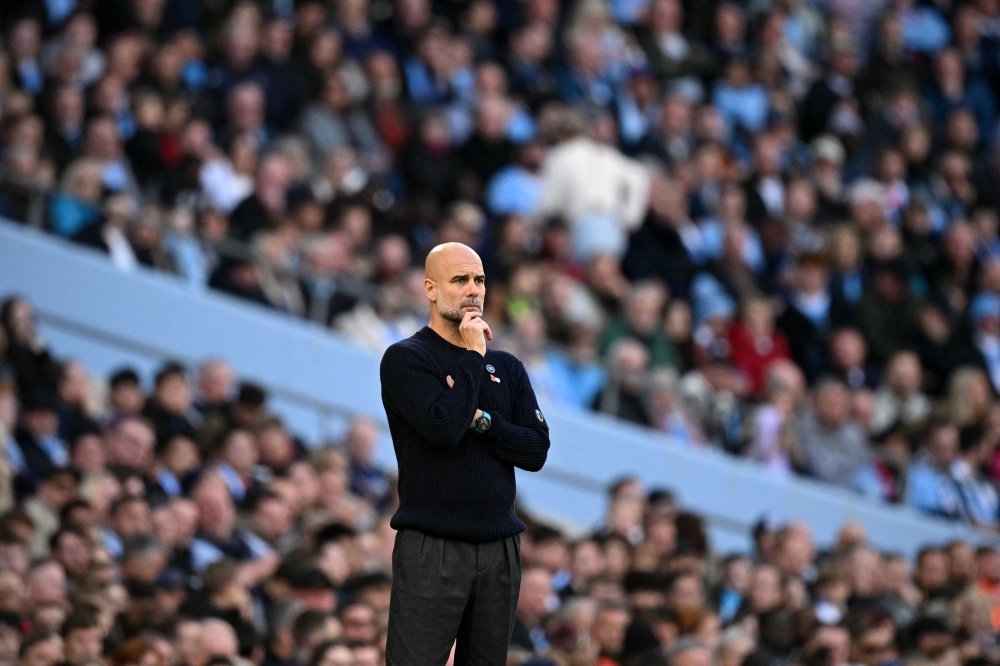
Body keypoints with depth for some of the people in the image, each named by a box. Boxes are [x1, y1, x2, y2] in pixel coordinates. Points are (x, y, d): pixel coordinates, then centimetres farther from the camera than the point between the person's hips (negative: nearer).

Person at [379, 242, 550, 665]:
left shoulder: (507, 368, 15)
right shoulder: (405, 359, -2)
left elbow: (536, 451, 6)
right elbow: (443, 428, -18)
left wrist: (480, 420, -9)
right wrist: (474, 356, -8)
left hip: (499, 549, 5)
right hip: (431, 547, -5)